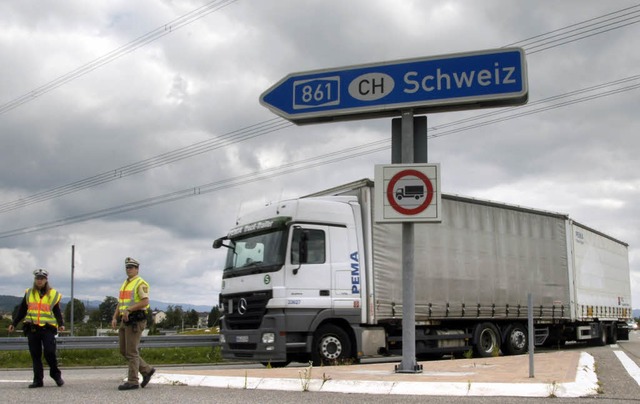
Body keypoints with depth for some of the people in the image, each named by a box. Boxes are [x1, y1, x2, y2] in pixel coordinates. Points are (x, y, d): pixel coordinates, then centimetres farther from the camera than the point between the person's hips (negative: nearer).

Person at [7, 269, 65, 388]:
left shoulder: (54, 294, 7)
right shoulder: (29, 293, 13)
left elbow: (57, 312, 10)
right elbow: (22, 310, 20)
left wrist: (61, 324, -4)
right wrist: (14, 323, 17)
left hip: (48, 328, -2)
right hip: (32, 328, 3)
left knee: (50, 352, -12)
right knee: (35, 355, 2)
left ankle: (56, 375, 7)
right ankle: (38, 380, 7)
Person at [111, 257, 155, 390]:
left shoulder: (140, 284, -8)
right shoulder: (125, 284, 19)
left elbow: (145, 302, -20)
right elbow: (120, 304, 21)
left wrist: (129, 310, -26)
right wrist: (115, 318, 8)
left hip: (135, 320, -9)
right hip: (125, 321, 9)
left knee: (131, 351, -7)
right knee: (124, 351, 10)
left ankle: (132, 381, -1)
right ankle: (146, 370, 20)